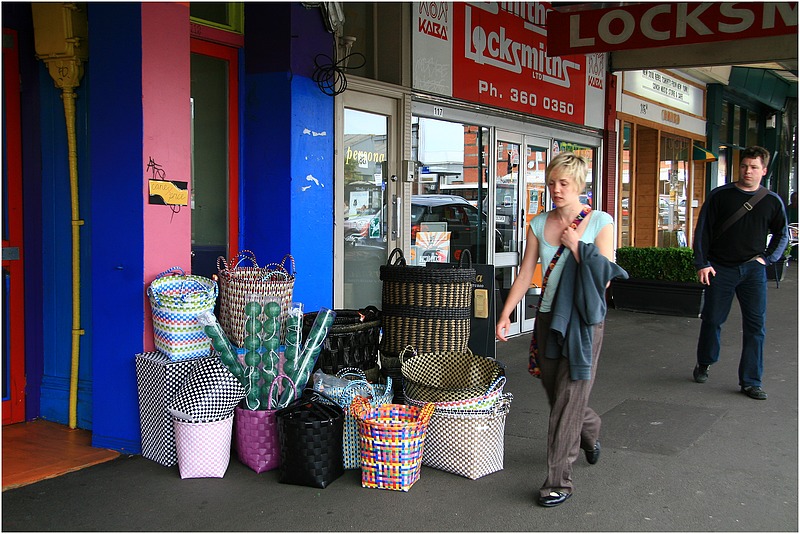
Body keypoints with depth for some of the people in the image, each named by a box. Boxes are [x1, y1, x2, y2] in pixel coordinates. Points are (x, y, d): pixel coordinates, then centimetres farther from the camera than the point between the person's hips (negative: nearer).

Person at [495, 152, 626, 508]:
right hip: (547, 318, 5)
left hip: (583, 322, -4)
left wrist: (576, 245, -14)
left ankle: (558, 481, 2)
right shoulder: (539, 224, 6)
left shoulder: (600, 222, -4)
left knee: (569, 400, -5)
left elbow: (604, 278, -10)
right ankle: (590, 432, 47)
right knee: (555, 394, 15)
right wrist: (505, 314, 0)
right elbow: (525, 274, 6)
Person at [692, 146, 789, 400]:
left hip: (753, 270, 1)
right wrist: (702, 264, -6)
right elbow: (702, 230, 1)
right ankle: (704, 364, 29)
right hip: (720, 269, -1)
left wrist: (768, 258, 5)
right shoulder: (720, 195, 0)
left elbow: (782, 234, 18)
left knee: (755, 325, -2)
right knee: (712, 319, 6)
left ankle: (751, 381, 6)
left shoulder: (772, 201, 5)